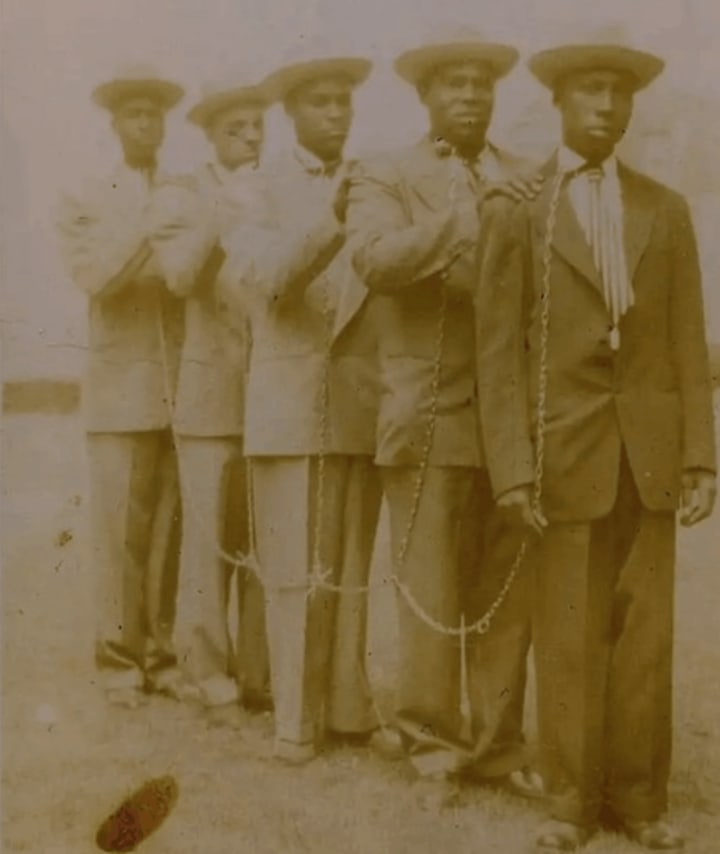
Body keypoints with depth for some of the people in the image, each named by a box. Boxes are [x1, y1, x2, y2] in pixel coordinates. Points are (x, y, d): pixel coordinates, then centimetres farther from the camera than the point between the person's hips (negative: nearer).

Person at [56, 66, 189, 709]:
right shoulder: (85, 202, 11)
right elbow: (93, 276, -7)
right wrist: (150, 223, -15)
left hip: (186, 387, 1)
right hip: (122, 390, -1)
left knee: (174, 528, 1)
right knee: (122, 530, -2)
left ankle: (164, 654, 11)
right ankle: (121, 662, 8)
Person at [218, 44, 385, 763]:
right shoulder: (257, 188, 4)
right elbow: (260, 280, -13)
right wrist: (330, 220, -27)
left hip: (360, 405, 2)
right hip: (289, 405, -2)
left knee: (350, 567, 7)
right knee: (294, 570, 1)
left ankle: (347, 708, 18)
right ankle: (296, 718, 11)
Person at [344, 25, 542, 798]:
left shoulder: (524, 182, 15)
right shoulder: (385, 177, 4)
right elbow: (374, 257, -16)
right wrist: (469, 211, -21)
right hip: (431, 417, -3)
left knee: (509, 594, 7)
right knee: (431, 593, 2)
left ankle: (498, 744, 20)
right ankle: (432, 740, 19)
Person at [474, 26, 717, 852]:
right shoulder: (515, 209, 1)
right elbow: (498, 350, -5)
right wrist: (512, 466, -12)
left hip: (650, 447, 3)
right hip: (564, 446, -3)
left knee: (645, 632, 7)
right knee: (567, 635, 4)